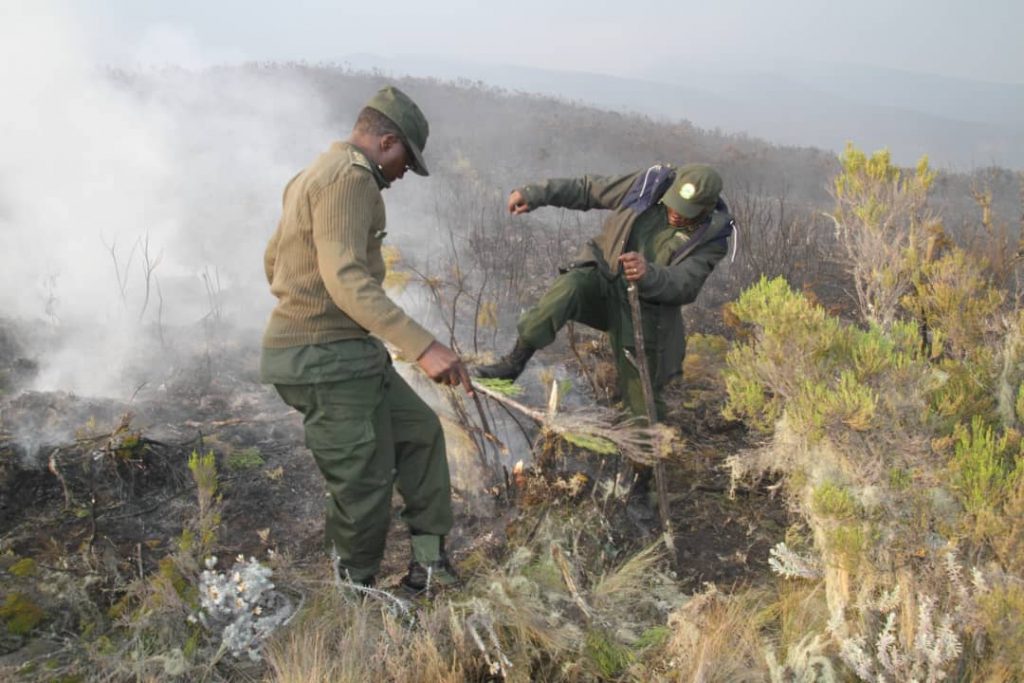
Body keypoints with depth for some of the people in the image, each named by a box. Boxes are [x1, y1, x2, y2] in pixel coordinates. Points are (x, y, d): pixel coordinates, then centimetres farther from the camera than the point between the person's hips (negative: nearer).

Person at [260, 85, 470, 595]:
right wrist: (422, 346, -35)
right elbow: (345, 278, -28)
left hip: (348, 352, 11)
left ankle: (428, 564, 21)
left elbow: (273, 259, 27)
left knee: (419, 430, 16)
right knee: (363, 487, -3)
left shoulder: (315, 175, 19)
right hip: (326, 359, -11)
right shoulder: (350, 177, -15)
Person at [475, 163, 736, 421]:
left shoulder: (710, 238, -12)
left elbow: (684, 286, -26)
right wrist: (535, 194, -5)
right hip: (601, 277, 1)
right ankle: (514, 362, -25)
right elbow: (587, 189, 3)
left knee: (643, 397, 1)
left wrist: (648, 275, -48)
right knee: (569, 287, -34)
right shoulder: (650, 185, -7)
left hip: (643, 307, 0)